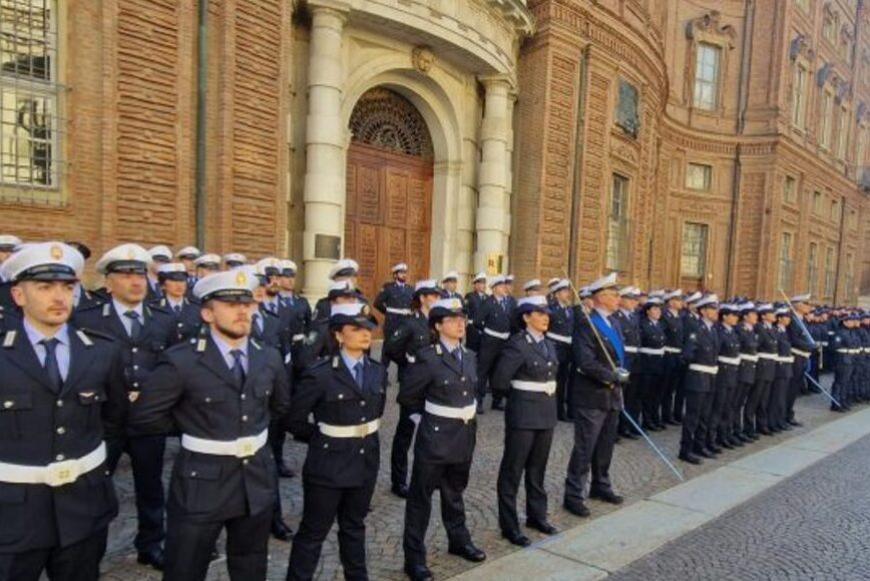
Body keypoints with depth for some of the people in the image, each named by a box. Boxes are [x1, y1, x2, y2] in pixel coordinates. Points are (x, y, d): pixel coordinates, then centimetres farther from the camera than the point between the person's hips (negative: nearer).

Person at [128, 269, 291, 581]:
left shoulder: (270, 357, 2)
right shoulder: (181, 361, -14)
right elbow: (142, 418, -10)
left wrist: (253, 422, 9)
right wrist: (190, 424, -3)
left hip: (257, 483, 4)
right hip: (201, 486, -4)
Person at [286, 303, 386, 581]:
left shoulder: (378, 371, 1)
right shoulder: (319, 375, -17)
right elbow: (296, 421, -10)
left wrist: (366, 436, 9)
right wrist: (322, 440, 0)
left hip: (365, 462, 6)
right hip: (328, 464, -5)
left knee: (354, 526, 22)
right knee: (313, 531, 8)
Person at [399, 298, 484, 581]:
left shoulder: (469, 356, 6)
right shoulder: (428, 358, -15)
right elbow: (407, 397, -9)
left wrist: (467, 411, 9)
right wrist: (433, 411, 3)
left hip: (464, 435, 6)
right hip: (436, 436, -6)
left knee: (454, 492, 24)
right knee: (421, 497, 5)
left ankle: (458, 540, 42)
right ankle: (414, 558, 16)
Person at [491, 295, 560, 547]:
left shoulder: (549, 344, 8)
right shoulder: (518, 344, -15)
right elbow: (499, 381, -17)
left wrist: (547, 401, 10)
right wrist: (518, 396, -1)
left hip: (546, 413, 7)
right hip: (523, 414, -7)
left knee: (537, 467, 20)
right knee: (513, 469, 4)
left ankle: (536, 515, 35)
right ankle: (509, 525, 15)